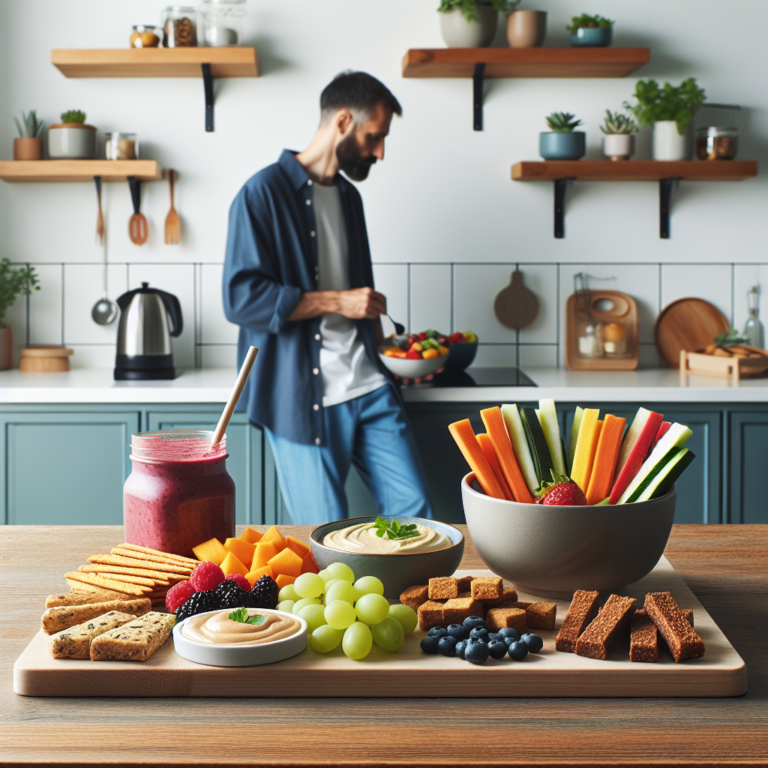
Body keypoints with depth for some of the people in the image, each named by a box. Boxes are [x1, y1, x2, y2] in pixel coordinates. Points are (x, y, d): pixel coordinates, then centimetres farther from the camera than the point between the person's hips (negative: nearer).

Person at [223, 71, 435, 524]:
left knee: (415, 510, 1)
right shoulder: (265, 193, -7)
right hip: (305, 398, -6)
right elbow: (242, 298, -15)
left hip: (368, 387, 7)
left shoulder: (349, 196, 18)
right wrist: (337, 302, -15)